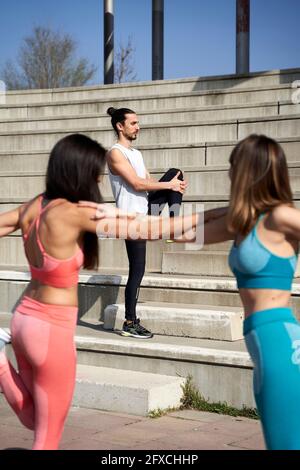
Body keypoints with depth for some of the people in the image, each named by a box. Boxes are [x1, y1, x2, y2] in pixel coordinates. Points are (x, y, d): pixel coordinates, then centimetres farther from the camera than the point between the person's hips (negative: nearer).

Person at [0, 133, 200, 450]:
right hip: (52, 331, -8)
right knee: (47, 439, 8)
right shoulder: (70, 213, -22)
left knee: (34, 422, 25)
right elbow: (140, 228, -22)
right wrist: (200, 219, -17)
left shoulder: (35, 205, 0)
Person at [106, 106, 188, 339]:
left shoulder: (136, 153, 18)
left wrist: (175, 184, -4)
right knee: (137, 270, -7)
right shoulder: (115, 153, -10)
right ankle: (130, 324, 1)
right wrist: (169, 185, -13)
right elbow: (137, 183, -18)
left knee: (174, 172, 1)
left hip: (146, 209, 8)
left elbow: (149, 181, 15)